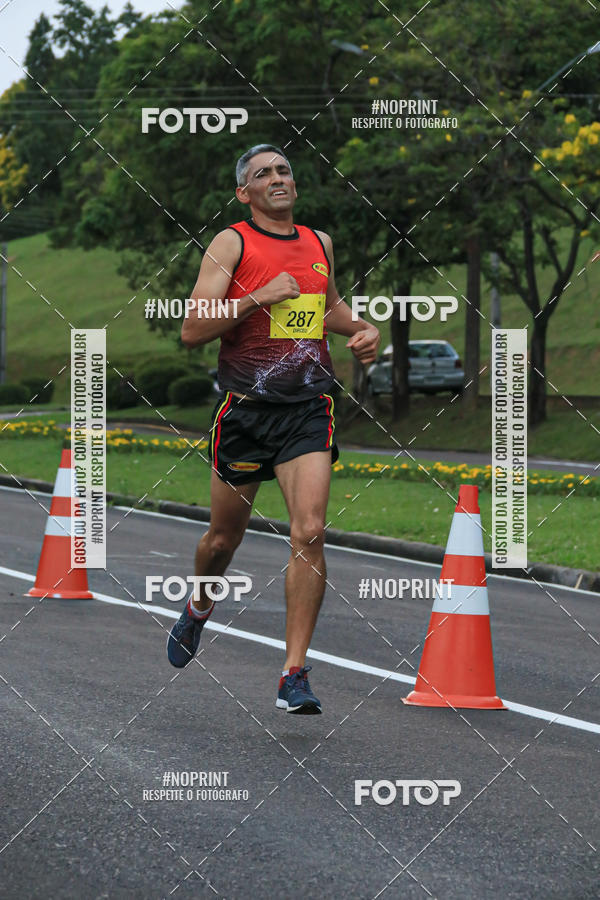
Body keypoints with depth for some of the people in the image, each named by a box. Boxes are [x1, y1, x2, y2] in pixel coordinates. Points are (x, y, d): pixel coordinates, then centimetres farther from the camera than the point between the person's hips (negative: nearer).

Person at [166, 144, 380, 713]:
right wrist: (257, 298, -18)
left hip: (308, 409, 2)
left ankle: (294, 673, -13)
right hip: (245, 407, -2)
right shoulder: (232, 244, -2)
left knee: (309, 532, -16)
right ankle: (199, 609, 46)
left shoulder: (320, 244, 13)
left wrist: (361, 330, 14)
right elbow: (192, 330, -10)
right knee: (223, 538, 12)